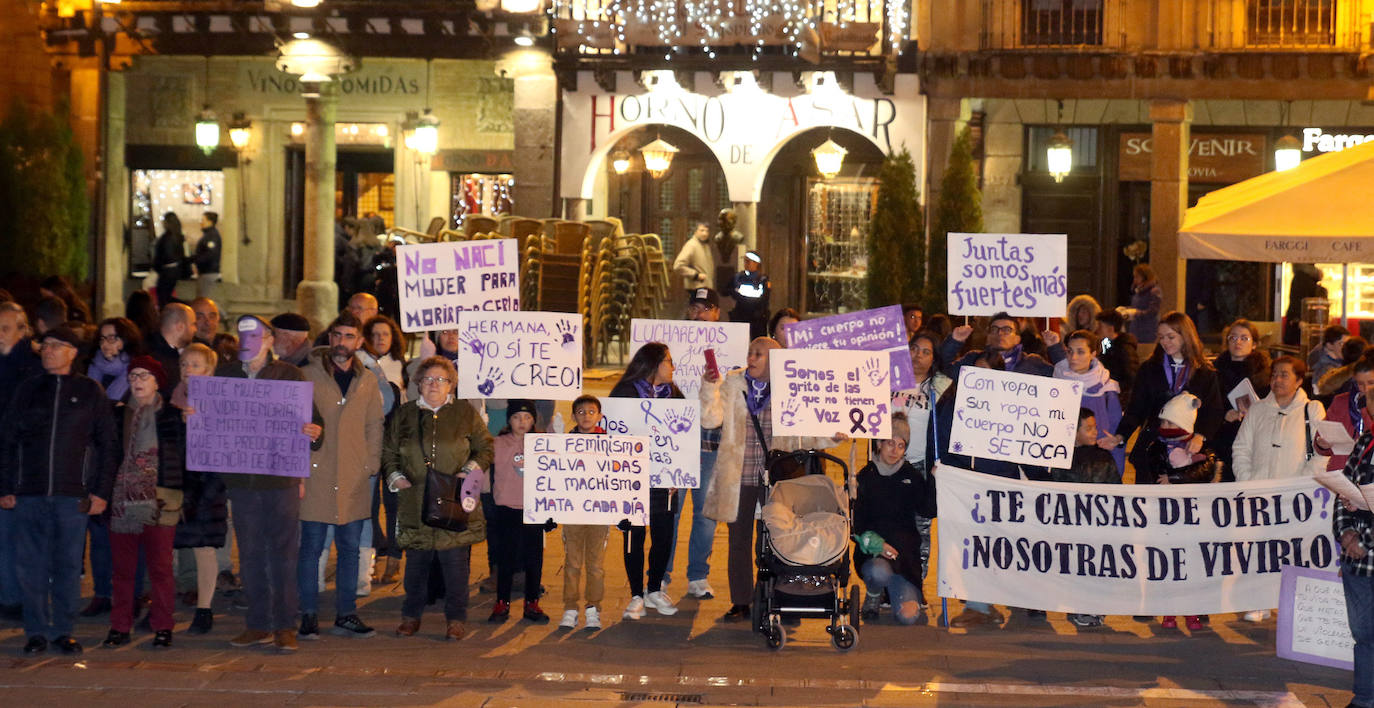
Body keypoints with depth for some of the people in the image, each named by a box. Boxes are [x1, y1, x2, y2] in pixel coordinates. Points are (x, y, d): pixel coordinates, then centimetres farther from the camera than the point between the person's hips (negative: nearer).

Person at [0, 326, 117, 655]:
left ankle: (63, 630, 11)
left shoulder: (90, 392, 6)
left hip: (72, 494, -1)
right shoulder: (27, 389, 10)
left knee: (68, 565, 2)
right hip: (29, 493, 2)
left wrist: (101, 491, -1)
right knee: (31, 565, 2)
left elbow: (107, 445, 6)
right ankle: (36, 631, 11)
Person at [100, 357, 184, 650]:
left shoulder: (173, 415, 4)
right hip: (123, 501, 3)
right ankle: (120, 627, 13)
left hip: (160, 501, -3)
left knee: (160, 565, -3)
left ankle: (162, 628, 6)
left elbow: (185, 455, 6)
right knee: (122, 566, 6)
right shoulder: (119, 416, 13)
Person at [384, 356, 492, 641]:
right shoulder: (404, 415, 11)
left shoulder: (466, 413, 6)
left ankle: (456, 619, 8)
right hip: (415, 503, 1)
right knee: (416, 560, 5)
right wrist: (396, 477, 0)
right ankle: (411, 616, 18)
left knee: (455, 561, -2)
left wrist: (471, 470, -5)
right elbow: (389, 453, 17)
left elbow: (485, 448, 11)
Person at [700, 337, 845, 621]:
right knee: (739, 539, 7)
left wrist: (831, 437, -6)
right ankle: (741, 602, 17)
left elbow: (801, 437, 8)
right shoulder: (732, 384, 4)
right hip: (739, 477, 1)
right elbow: (711, 419, -8)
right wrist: (709, 387, -20)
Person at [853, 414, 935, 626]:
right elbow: (856, 522, 1)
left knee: (908, 616, -19)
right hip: (871, 547, 0)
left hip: (904, 546, 0)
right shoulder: (865, 477, 6)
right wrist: (874, 543, -15)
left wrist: (933, 478, -11)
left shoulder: (912, 477, 11)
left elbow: (928, 511, -3)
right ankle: (873, 593, -1)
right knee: (879, 573, -38)